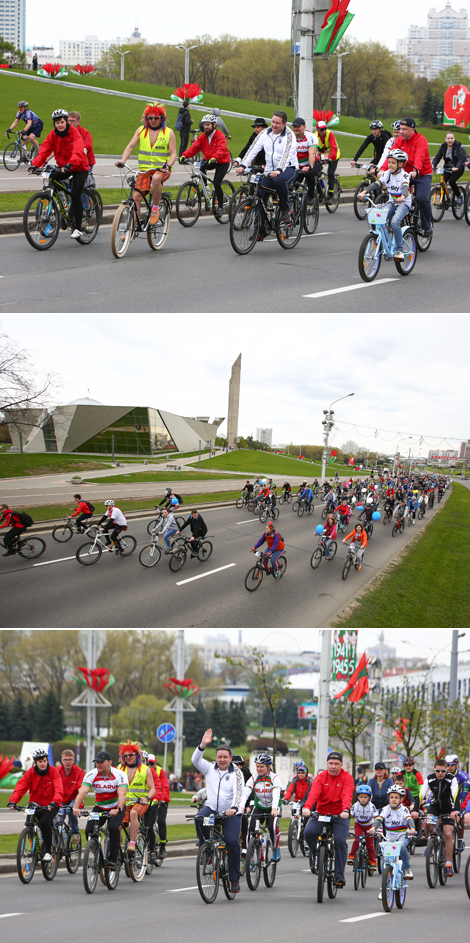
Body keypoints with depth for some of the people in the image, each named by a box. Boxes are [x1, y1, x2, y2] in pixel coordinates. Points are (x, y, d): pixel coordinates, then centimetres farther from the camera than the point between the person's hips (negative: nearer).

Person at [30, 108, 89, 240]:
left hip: (79, 168, -5)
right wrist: (35, 165, -32)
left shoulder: (74, 133, -19)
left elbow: (78, 151, -33)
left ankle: (77, 228, -9)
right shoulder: (53, 135, -5)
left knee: (75, 195, -17)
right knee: (51, 180, -21)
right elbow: (44, 150, -15)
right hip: (63, 167, 5)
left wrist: (70, 164, -51)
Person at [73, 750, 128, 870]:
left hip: (116, 808, -3)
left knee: (113, 828, -30)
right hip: (99, 807, 3)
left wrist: (118, 809, -51)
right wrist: (76, 807, -44)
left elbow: (122, 794, -33)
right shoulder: (91, 775, -13)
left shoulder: (119, 775, -19)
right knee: (89, 831, -18)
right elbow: (83, 792, -26)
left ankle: (113, 859, -18)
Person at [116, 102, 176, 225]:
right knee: (136, 196, -12)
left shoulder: (169, 133, 3)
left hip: (162, 169, -3)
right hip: (144, 169, 3)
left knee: (156, 178, -38)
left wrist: (168, 165, -21)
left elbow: (173, 153, 0)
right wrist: (122, 160, -15)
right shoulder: (141, 130, 9)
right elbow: (130, 146, 2)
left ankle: (155, 209, -19)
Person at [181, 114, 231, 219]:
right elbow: (194, 147, -10)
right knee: (200, 168, -27)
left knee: (217, 184, -17)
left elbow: (221, 149, -35)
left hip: (222, 162, -5)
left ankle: (220, 206, 2)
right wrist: (184, 155, -27)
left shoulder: (220, 136, -19)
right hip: (208, 160, 5)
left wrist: (214, 158, -55)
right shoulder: (203, 136, -1)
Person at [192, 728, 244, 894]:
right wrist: (203, 745, -24)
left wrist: (234, 808, -31)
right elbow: (196, 760, -9)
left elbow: (239, 792, -14)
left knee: (232, 841, -17)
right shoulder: (210, 769, 7)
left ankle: (234, 879, -7)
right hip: (212, 808, 2)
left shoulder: (236, 773, -2)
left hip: (231, 813, -2)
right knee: (199, 819, -31)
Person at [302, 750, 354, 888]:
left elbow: (347, 795, -21)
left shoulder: (347, 778, -4)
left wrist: (346, 810, -40)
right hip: (321, 813, 2)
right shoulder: (321, 777, -1)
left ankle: (339, 875, -11)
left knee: (340, 841, -20)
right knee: (309, 832, -24)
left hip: (340, 816, -2)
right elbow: (314, 793, -18)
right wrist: (307, 807, -37)